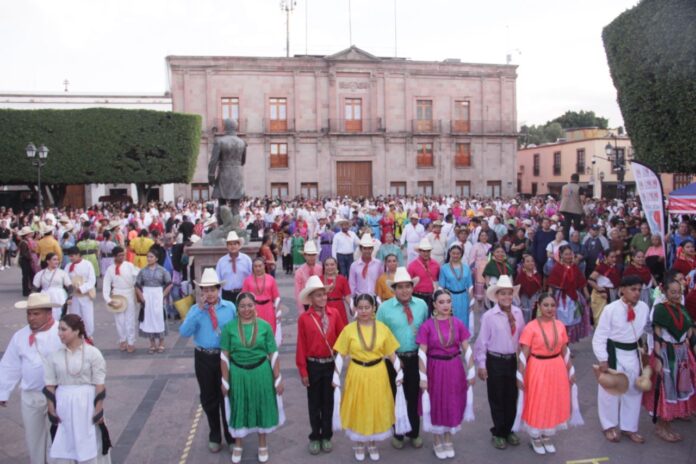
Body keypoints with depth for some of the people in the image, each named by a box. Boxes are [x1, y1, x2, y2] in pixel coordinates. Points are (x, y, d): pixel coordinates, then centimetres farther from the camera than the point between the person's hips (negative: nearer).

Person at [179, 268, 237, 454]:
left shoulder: (230, 307, -5)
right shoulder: (195, 309, -6)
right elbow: (184, 332, -18)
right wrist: (199, 310, -24)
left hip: (226, 356, -1)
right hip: (203, 358, 1)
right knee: (209, 399, 14)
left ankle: (231, 437, 28)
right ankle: (214, 437, 35)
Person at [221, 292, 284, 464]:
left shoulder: (264, 326, -7)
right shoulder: (229, 327, -7)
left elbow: (273, 354, -3)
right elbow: (225, 356, -2)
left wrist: (278, 379, -2)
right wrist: (225, 381, -2)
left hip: (261, 373, 0)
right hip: (238, 374, 0)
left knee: (262, 407, 14)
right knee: (239, 409, 14)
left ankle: (263, 445, 36)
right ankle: (237, 445, 37)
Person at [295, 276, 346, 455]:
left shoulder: (334, 313, -7)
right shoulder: (304, 318, -12)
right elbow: (301, 346, -8)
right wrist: (303, 371, -6)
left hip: (331, 364, 2)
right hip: (313, 365, -2)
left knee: (328, 401, 14)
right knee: (314, 403, 13)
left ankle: (326, 436, 30)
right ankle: (315, 437, 28)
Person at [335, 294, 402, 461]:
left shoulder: (382, 328, -5)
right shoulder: (349, 329, -8)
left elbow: (391, 354, 0)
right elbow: (341, 355, -4)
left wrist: (400, 373, -4)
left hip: (378, 374, 1)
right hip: (357, 374, -1)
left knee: (377, 408, 12)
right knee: (358, 409, 11)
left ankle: (373, 444, 33)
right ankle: (359, 444, 32)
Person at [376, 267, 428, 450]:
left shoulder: (422, 305, -1)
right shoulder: (384, 307, -9)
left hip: (417, 358, 2)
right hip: (394, 359, -2)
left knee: (414, 397, 14)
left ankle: (414, 433, 34)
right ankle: (398, 434, 33)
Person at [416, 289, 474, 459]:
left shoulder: (458, 324, -4)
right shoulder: (427, 326, -12)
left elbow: (467, 349, 1)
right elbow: (422, 353, -10)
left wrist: (471, 372, 2)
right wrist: (423, 377, -11)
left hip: (454, 369, 2)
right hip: (435, 369, -2)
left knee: (453, 404, 14)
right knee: (436, 405, 11)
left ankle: (448, 439, 35)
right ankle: (437, 441, 32)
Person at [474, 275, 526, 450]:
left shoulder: (518, 313, -2)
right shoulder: (489, 316, -14)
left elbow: (522, 337, 5)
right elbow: (482, 341, -9)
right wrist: (481, 365, -7)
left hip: (513, 360, 4)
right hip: (495, 361, -4)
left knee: (512, 397, 14)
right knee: (497, 399, 10)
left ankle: (508, 430, 34)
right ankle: (498, 433, 28)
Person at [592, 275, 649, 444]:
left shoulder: (644, 307, -5)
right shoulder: (611, 309, -18)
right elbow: (600, 336, -14)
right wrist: (603, 360, -17)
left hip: (633, 353, 5)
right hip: (613, 352, -5)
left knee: (633, 390, 17)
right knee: (610, 390, 9)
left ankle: (628, 427, 36)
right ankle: (609, 426, 30)